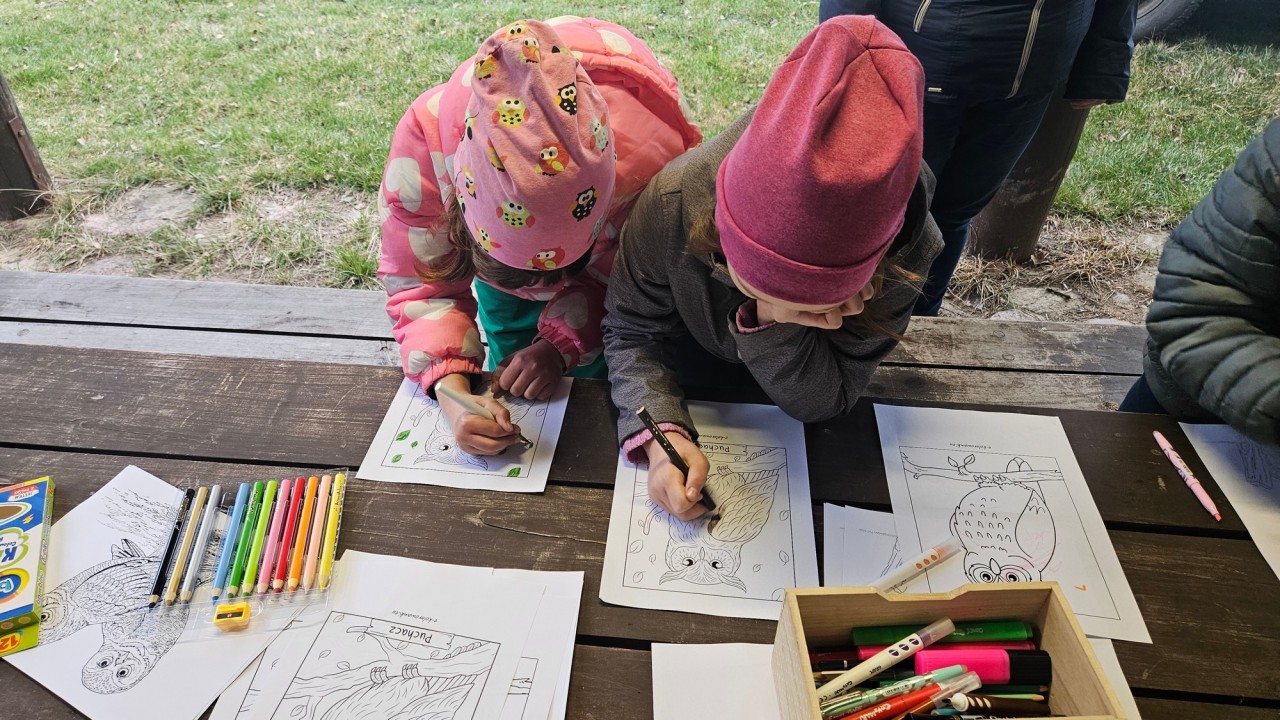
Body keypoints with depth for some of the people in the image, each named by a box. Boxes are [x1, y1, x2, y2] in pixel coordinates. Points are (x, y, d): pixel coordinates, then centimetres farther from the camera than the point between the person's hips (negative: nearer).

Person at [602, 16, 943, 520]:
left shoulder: (903, 251, -33)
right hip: (689, 387, -1)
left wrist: (774, 322, -43)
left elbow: (822, 402, -25)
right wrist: (659, 432, -39)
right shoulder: (677, 202, -35)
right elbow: (630, 332, -22)